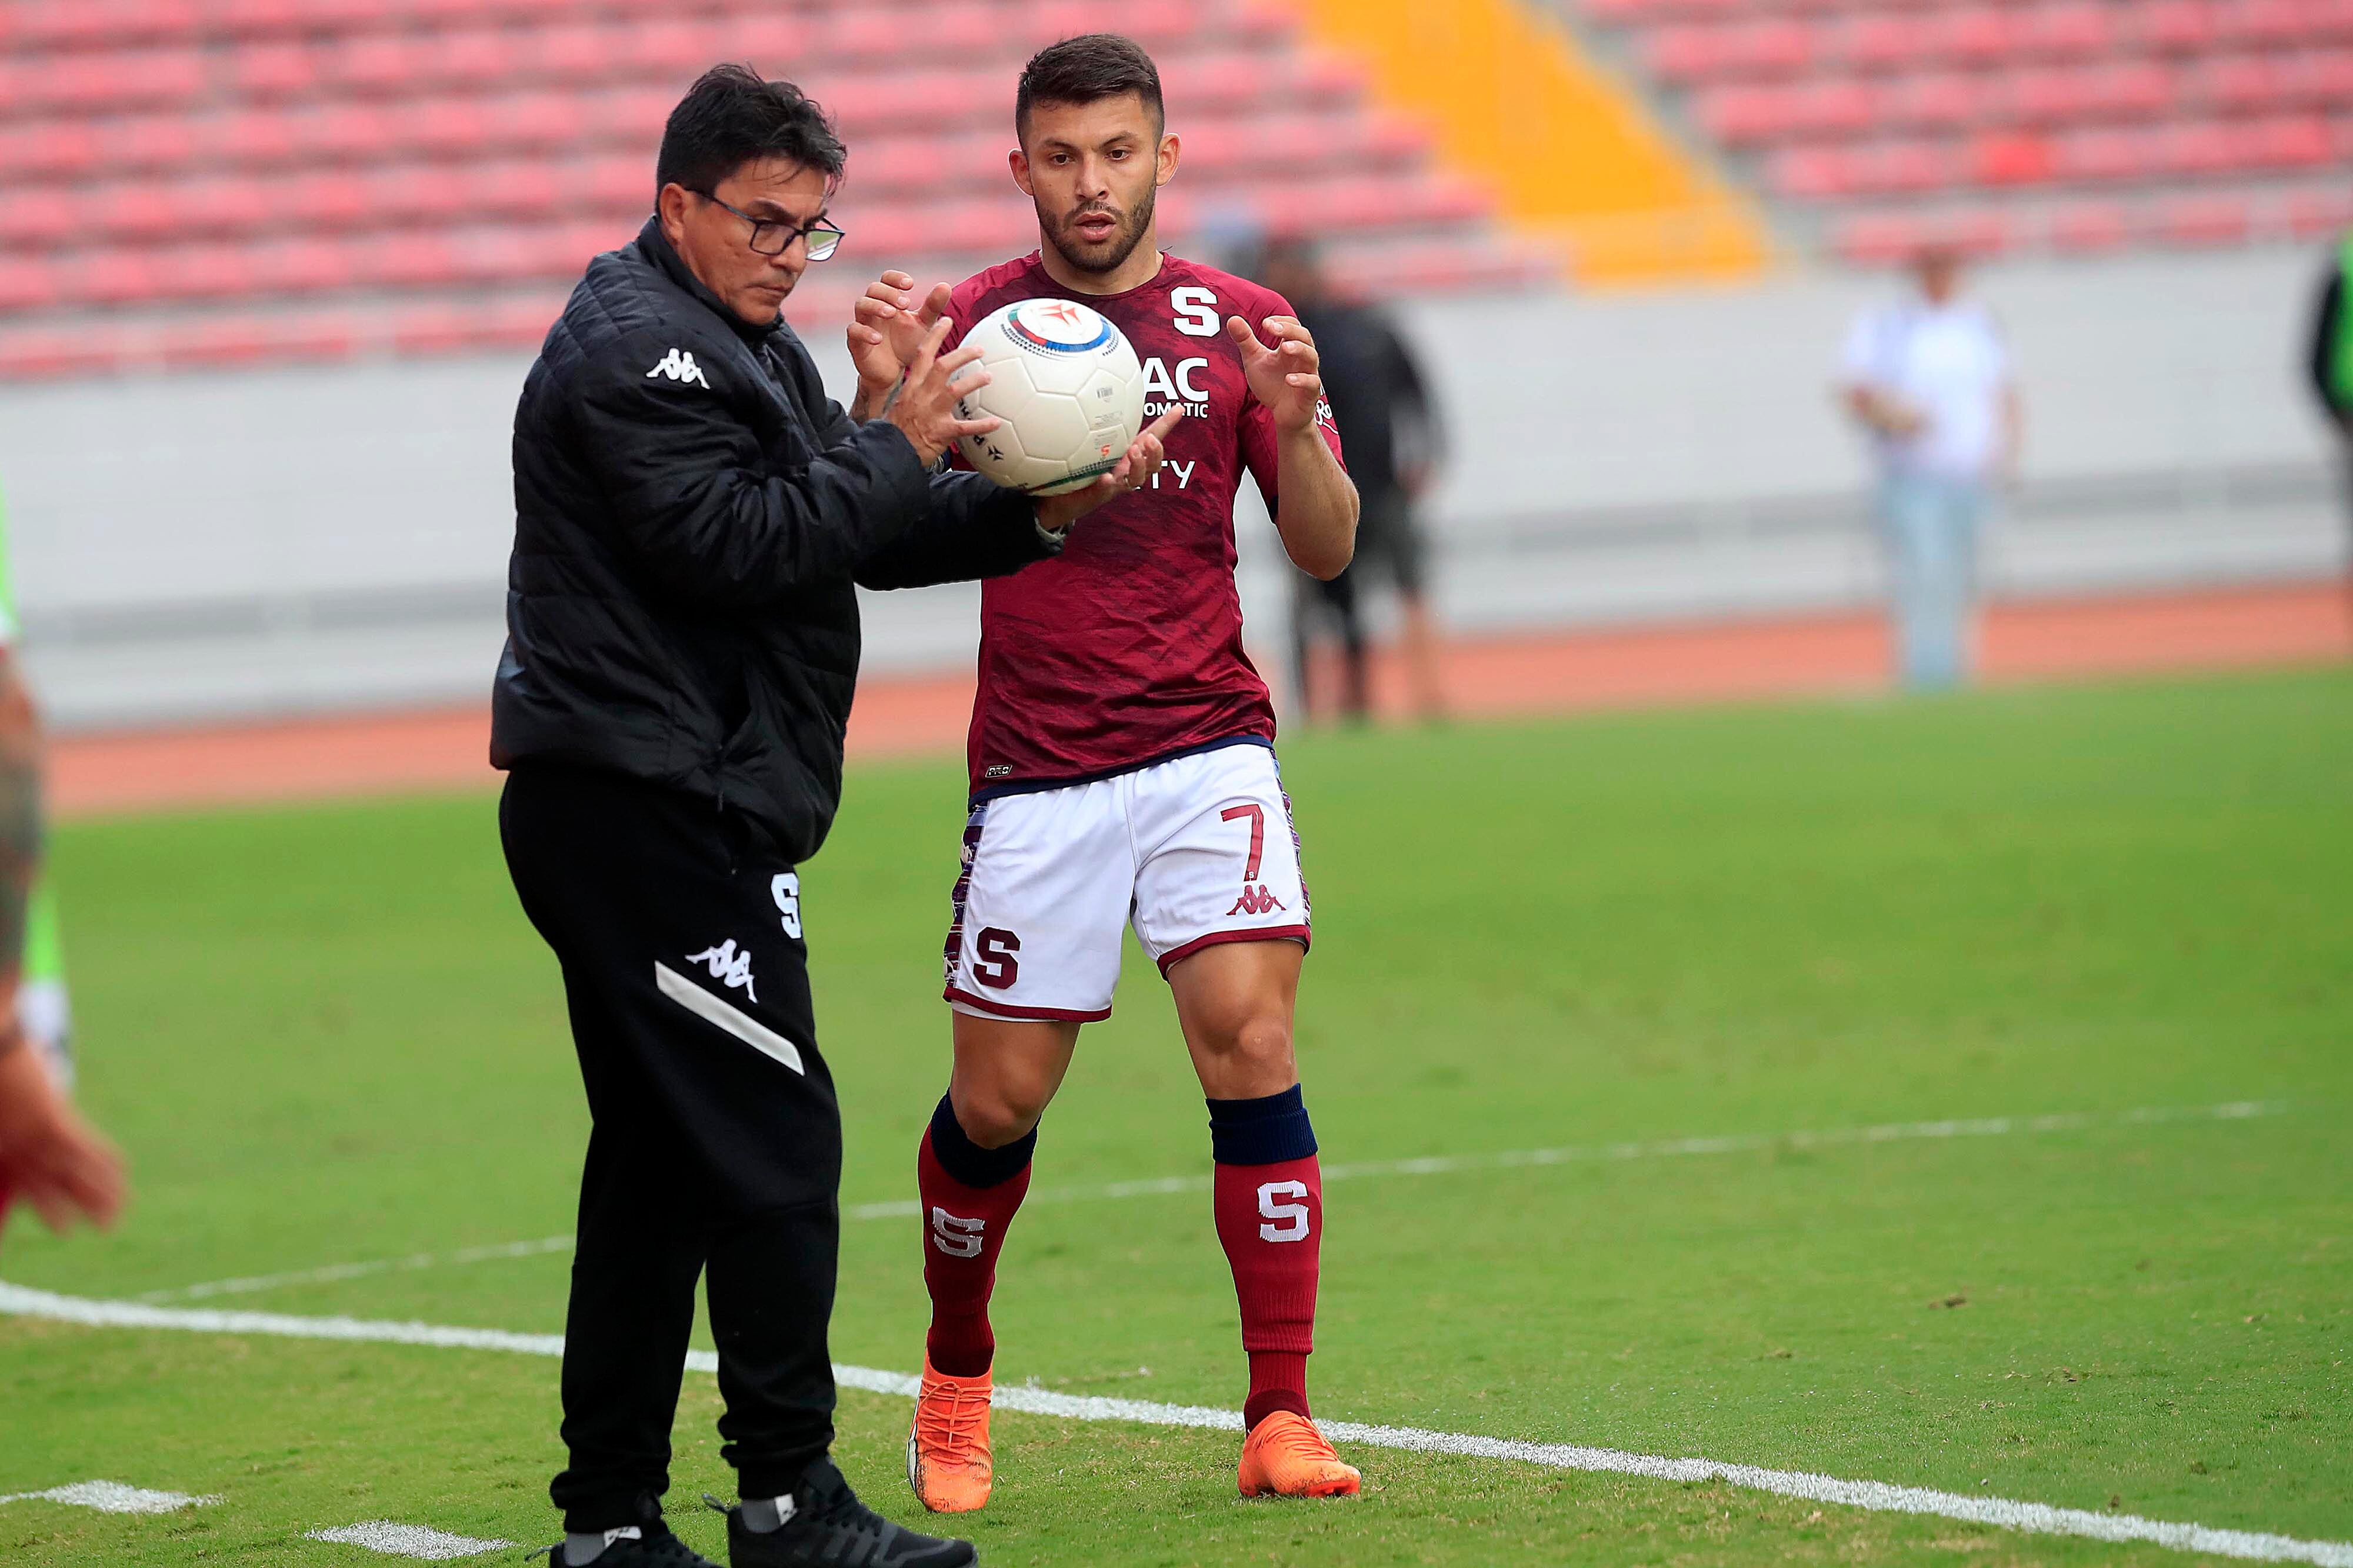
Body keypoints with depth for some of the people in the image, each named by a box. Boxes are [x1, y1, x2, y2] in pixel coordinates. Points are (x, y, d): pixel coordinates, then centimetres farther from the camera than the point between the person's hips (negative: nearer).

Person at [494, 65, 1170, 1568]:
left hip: (665, 811, 11)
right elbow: (735, 543, -22)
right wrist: (897, 445, -15)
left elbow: (871, 537, 18)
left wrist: (1042, 513, 5)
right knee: (773, 1136, -10)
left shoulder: (750, 349, 22)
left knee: (658, 1157, 10)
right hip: (646, 807, -11)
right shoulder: (637, 349, -12)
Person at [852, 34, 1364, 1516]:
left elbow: (1327, 548, 3)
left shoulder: (1238, 325, 5)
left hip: (1208, 742, 0)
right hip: (1037, 767, 0)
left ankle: (1282, 1420, -11)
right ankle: (956, 1379, 29)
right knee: (999, 1100, 2)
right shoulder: (974, 321, 1)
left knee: (1253, 1039, -15)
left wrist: (1296, 429, -17)